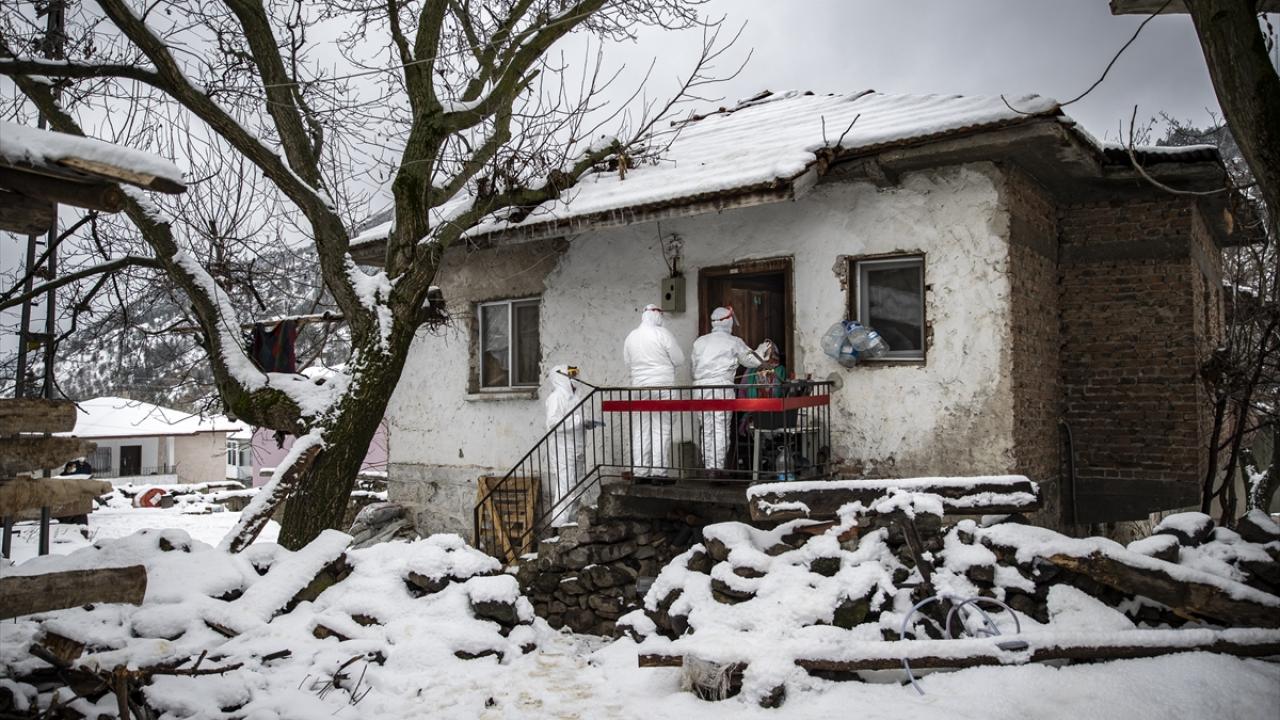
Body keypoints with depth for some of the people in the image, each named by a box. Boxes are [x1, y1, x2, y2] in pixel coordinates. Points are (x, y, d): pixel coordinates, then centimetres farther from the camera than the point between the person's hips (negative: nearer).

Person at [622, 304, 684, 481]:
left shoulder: (631, 337, 6)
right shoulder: (662, 334, -8)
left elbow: (627, 362, 14)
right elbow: (679, 360, -5)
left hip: (639, 387, 4)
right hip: (663, 387, -4)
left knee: (640, 431, 8)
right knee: (661, 429, -1)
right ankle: (659, 471, -3)